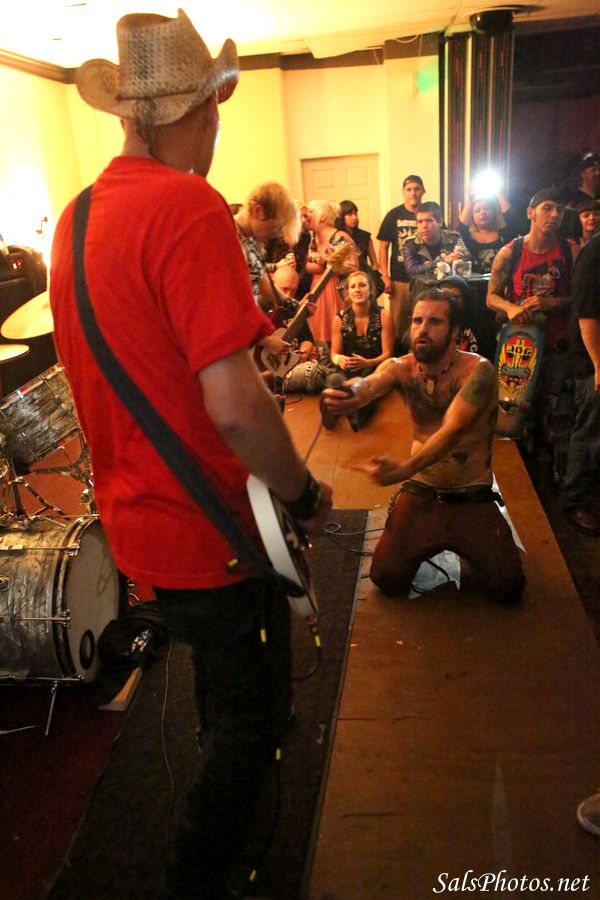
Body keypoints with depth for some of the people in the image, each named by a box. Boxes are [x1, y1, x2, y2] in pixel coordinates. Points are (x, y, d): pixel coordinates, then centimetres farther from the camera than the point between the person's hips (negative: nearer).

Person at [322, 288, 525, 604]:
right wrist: (351, 394, -56)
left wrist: (405, 468, -51)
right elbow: (371, 383, -30)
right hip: (420, 493, 2)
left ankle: (464, 545, 22)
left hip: (473, 498, -2)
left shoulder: (477, 370, -17)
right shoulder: (402, 367, -6)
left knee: (507, 588, -9)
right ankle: (431, 543, 24)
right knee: (387, 579, -7)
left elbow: (453, 430, -32)